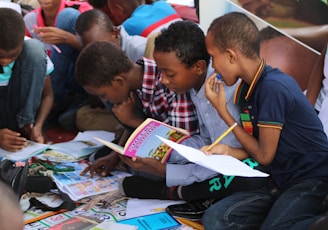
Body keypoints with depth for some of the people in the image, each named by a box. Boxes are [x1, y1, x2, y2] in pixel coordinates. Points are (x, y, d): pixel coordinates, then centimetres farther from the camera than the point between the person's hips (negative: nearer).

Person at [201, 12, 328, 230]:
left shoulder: (272, 87, -19)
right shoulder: (247, 88, 6)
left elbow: (264, 155, -12)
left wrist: (223, 111, -6)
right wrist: (225, 150, -5)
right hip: (282, 180, 7)